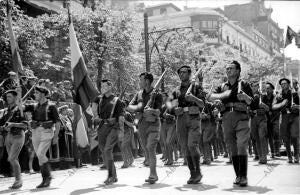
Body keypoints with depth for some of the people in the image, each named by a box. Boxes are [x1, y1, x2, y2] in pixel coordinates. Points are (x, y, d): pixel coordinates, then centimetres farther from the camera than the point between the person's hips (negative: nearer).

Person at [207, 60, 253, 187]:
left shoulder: (244, 84, 9)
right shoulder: (223, 87, 18)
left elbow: (252, 102, 3)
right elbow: (209, 97, 5)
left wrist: (245, 97, -19)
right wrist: (221, 96, -13)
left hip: (241, 117, -4)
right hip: (227, 119, 4)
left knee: (241, 147, -14)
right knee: (233, 149, 7)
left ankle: (243, 177, -13)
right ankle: (238, 176, 14)